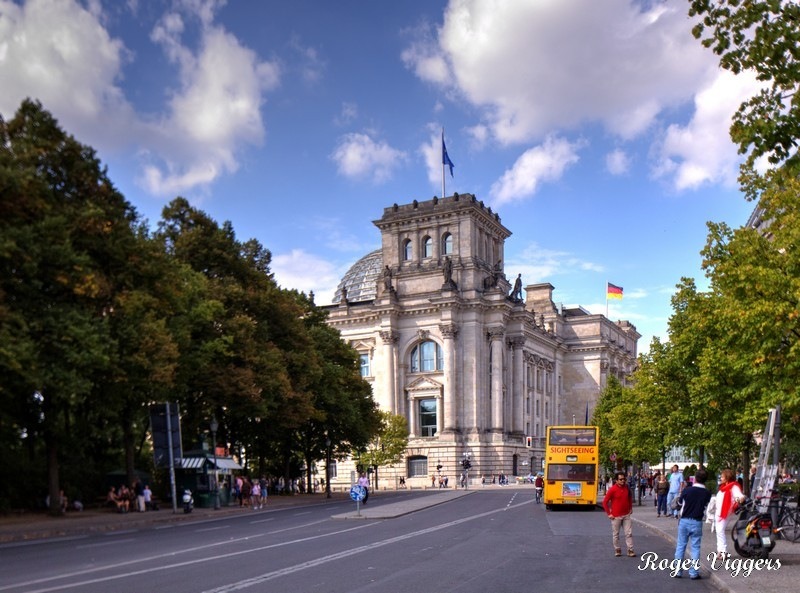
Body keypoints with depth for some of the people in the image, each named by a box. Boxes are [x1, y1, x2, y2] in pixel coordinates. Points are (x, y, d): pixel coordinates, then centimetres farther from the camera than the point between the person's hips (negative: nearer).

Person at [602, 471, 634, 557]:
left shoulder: (627, 488, 1)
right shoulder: (612, 489, -13)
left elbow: (630, 497, 22)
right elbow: (605, 502, -10)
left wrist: (630, 508, 15)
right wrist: (609, 513, -10)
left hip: (626, 515, 4)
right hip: (616, 516, -4)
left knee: (629, 533, 1)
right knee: (616, 534, 6)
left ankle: (630, 550, 7)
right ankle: (617, 550, 19)